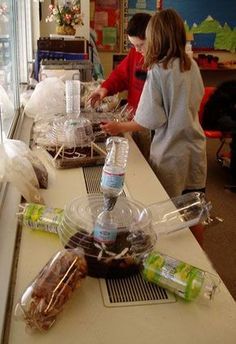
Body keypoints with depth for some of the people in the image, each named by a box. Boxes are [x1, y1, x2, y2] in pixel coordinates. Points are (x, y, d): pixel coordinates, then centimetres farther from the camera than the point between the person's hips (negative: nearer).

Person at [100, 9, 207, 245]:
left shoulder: (157, 71, -15)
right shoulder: (192, 66, 3)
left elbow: (151, 120, -16)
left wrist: (120, 128, -1)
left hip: (171, 152, -6)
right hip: (195, 148, 6)